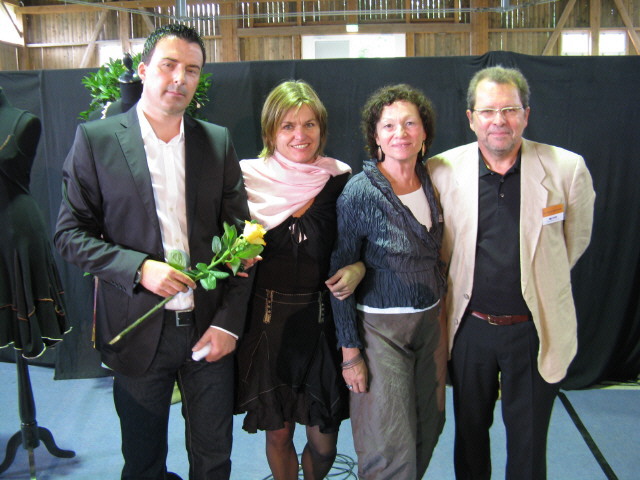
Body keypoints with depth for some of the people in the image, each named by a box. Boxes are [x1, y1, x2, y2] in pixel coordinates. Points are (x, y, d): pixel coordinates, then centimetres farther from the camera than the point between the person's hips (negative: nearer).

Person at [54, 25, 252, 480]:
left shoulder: (218, 141, 3)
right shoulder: (96, 139, -3)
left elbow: (239, 235, 3)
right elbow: (71, 234, -3)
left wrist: (229, 321, -4)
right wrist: (139, 268, -19)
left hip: (209, 328, 2)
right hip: (138, 332, -2)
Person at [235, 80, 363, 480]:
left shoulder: (340, 179, -2)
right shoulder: (249, 177, -4)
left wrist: (358, 269, -14)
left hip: (322, 319, 1)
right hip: (267, 321, 0)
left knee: (324, 443, 10)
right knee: (278, 434, 13)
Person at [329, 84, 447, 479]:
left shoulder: (433, 181, 1)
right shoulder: (360, 192, -16)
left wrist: (442, 313, 13)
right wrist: (350, 352, -11)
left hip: (431, 323, 6)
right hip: (381, 328, -5)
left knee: (427, 432, 17)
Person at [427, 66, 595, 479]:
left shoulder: (568, 169, -10)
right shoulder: (441, 171, -7)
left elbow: (576, 240, 7)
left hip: (536, 329, -1)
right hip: (470, 327, 1)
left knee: (528, 441, 13)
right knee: (470, 431, 19)